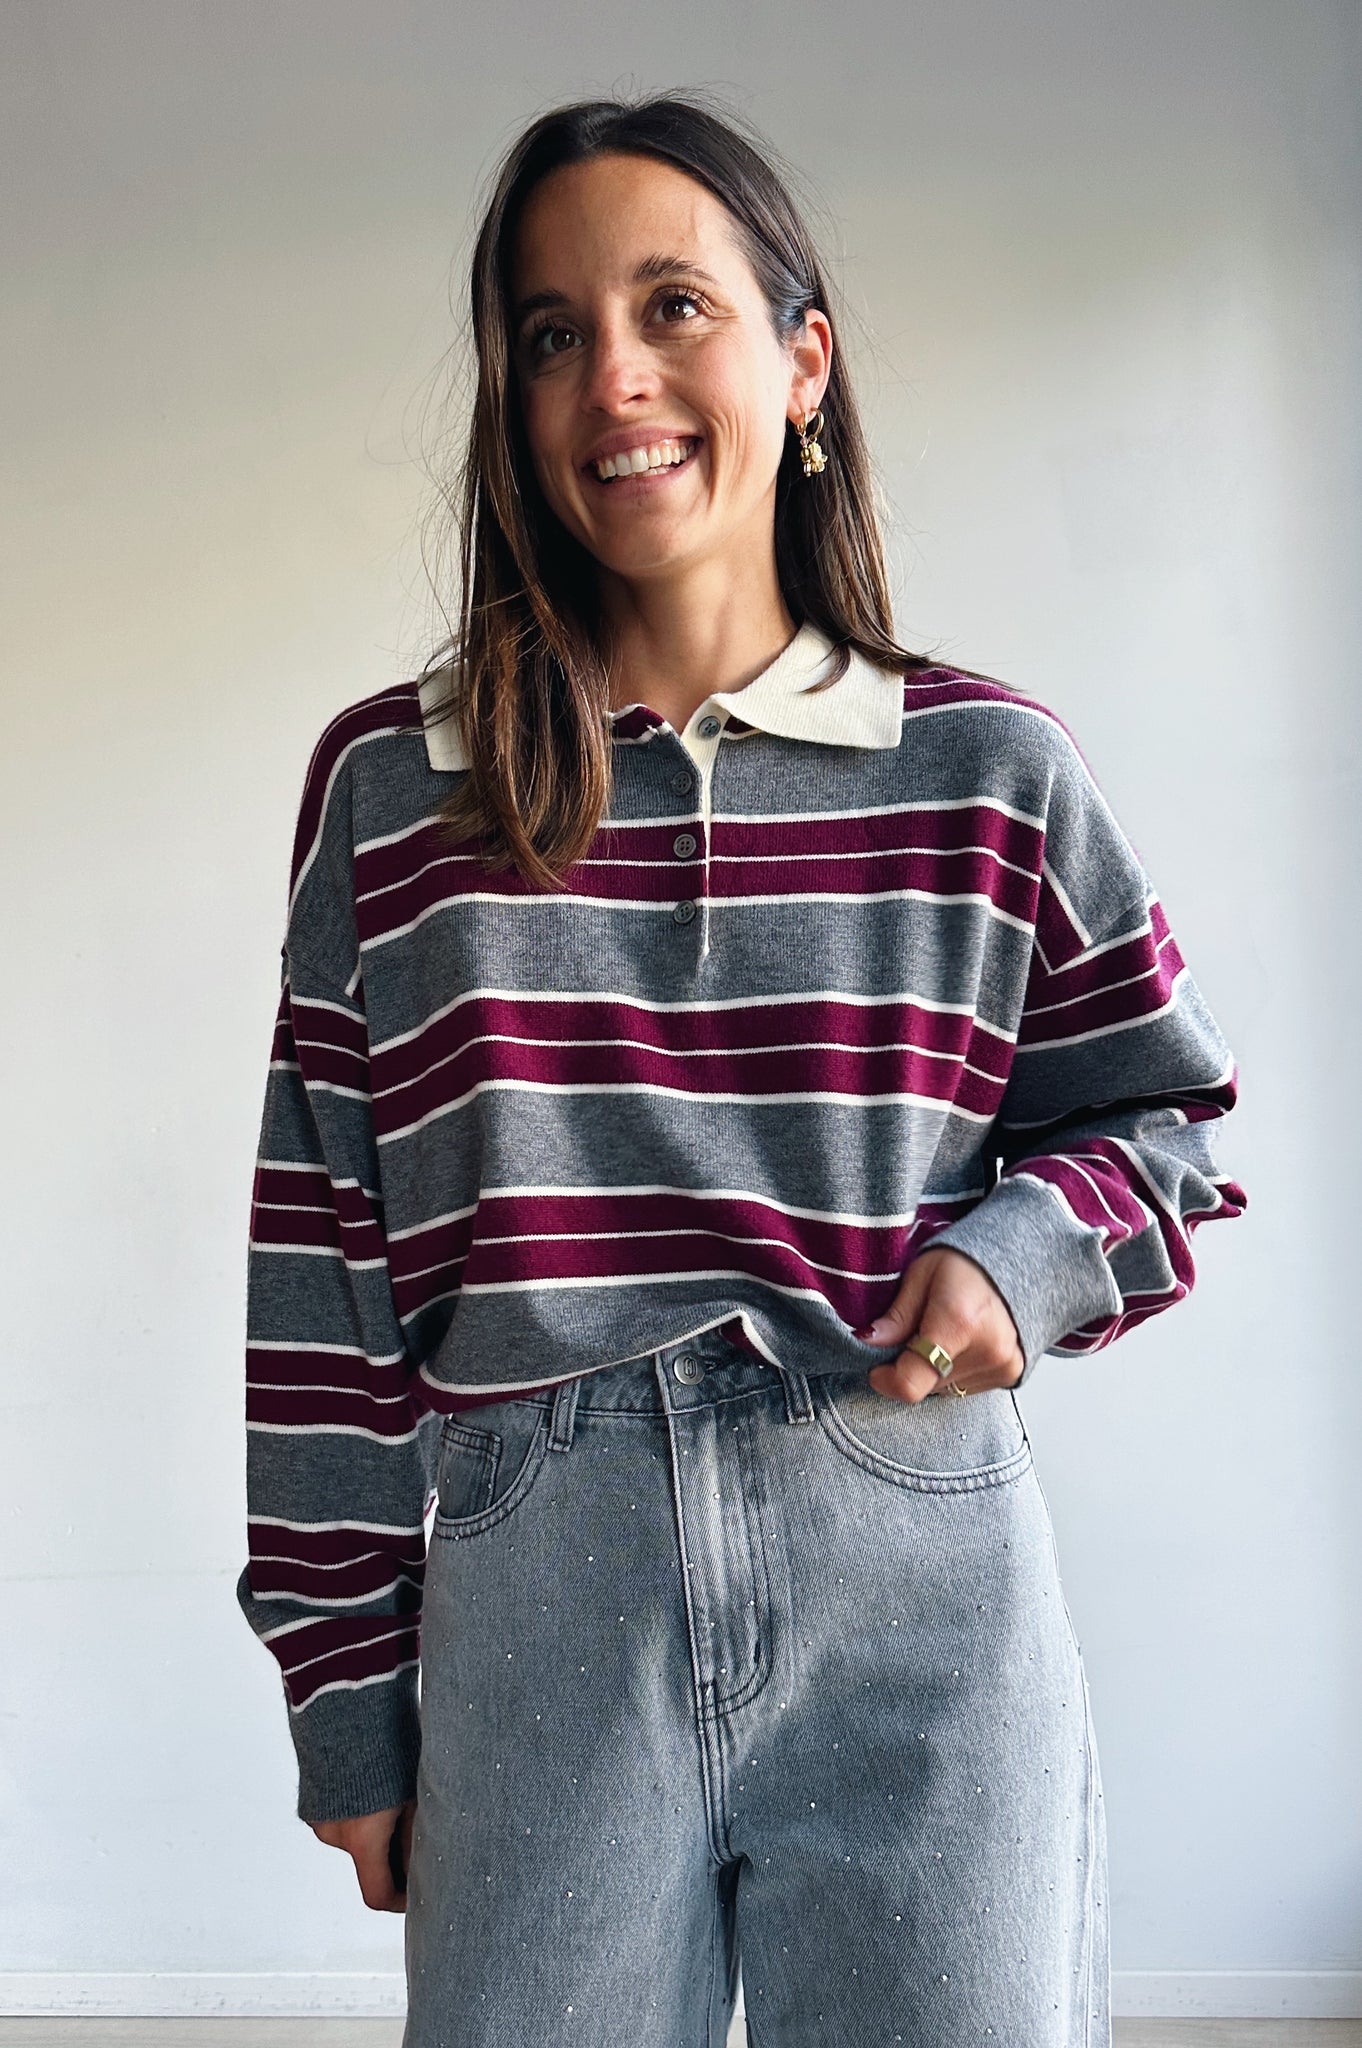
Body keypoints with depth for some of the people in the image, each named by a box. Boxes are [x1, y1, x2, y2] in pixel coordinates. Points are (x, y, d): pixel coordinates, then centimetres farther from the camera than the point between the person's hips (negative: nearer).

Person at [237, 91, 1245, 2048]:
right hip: (532, 1610, 1)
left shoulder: (987, 770, 2)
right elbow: (323, 1272, 4)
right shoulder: (385, 785, 3)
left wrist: (1025, 1248, -10)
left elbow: (1163, 1121, 13)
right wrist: (348, 1702, 4)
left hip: (921, 1600, 0)